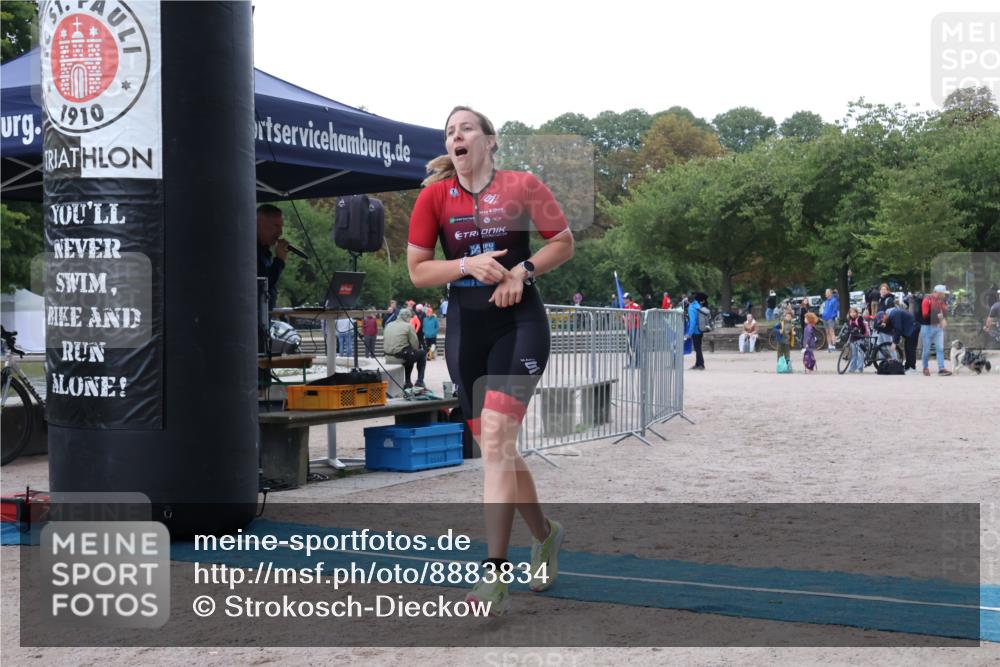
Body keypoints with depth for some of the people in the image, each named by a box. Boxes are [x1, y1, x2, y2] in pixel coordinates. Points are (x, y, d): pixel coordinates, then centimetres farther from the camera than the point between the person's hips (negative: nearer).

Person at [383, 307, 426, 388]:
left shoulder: (389, 325, 10)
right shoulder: (408, 326, -8)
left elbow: (384, 342, 12)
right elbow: (415, 344, -9)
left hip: (388, 357, 7)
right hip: (401, 356, -7)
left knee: (409, 354, 35)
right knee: (423, 354, 18)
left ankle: (407, 383, 33)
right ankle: (420, 381, 14)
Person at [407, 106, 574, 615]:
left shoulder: (523, 186, -2)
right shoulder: (434, 196, 3)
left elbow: (564, 243, 6)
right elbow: (417, 271, 2)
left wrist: (523, 269, -11)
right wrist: (469, 265, -14)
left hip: (519, 321, -3)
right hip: (465, 326, 4)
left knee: (496, 437, -18)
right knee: (496, 446, 8)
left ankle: (494, 575, -17)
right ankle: (544, 534, 34)